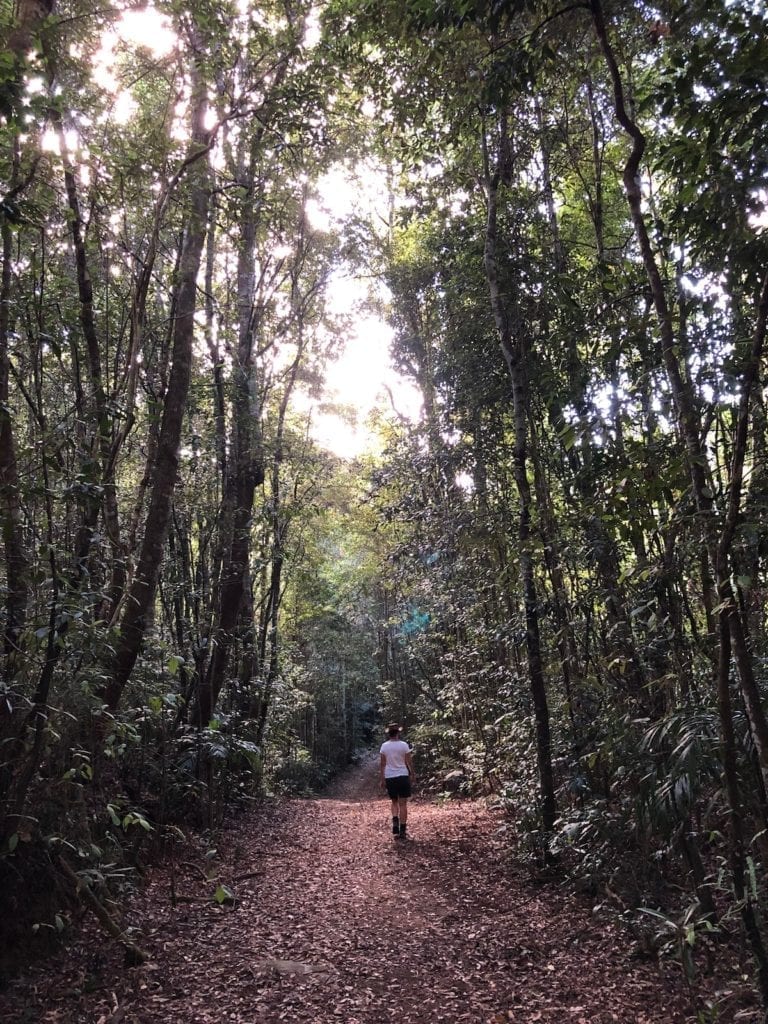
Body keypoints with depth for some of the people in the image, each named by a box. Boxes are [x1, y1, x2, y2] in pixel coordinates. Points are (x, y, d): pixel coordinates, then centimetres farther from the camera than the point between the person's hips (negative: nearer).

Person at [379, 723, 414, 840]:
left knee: (395, 802, 19)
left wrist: (382, 779, 6)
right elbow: (409, 762, -2)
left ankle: (395, 821, -4)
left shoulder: (384, 746, -2)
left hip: (389, 777, 2)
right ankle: (402, 831, 3)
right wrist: (412, 774, 12)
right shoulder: (404, 745, -7)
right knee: (403, 804, 4)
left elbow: (382, 764, 0)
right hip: (403, 776, -2)